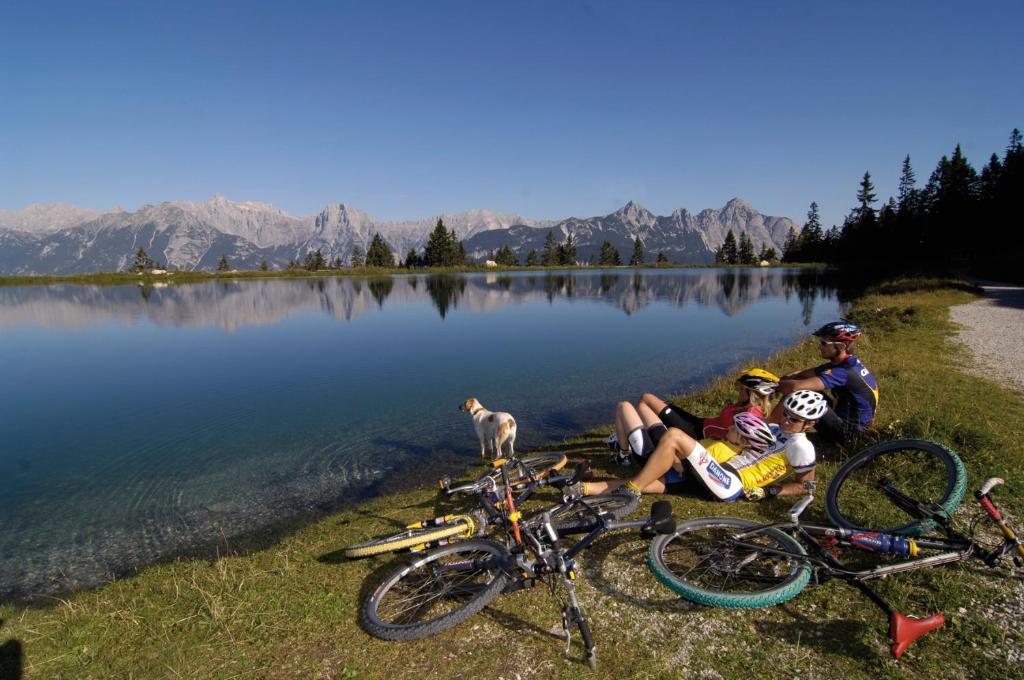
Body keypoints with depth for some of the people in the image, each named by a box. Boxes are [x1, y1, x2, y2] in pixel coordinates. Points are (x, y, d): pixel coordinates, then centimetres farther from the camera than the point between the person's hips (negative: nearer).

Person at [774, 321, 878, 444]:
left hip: (846, 432, -9)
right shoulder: (842, 363, 1)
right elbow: (801, 374, 2)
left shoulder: (844, 372, -28)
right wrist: (779, 382, -13)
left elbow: (795, 386, -37)